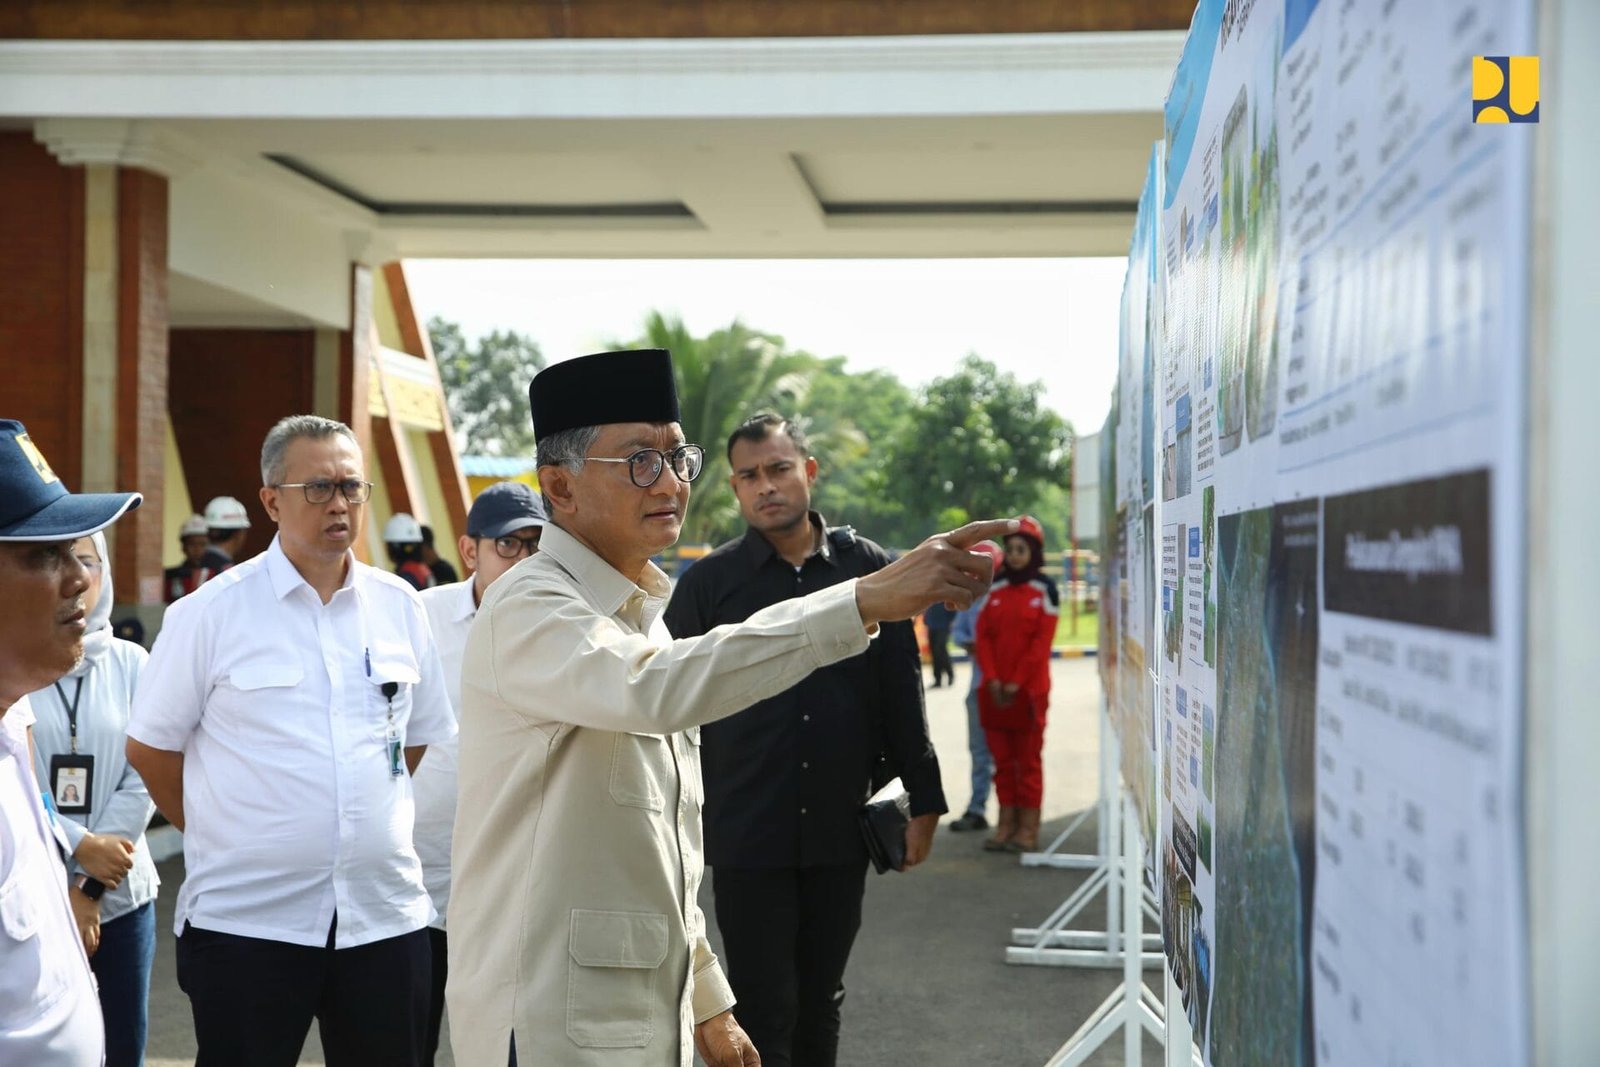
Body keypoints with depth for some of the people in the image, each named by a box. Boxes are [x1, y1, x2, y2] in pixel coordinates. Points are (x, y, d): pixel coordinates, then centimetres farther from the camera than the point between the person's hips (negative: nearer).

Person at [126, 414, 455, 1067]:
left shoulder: (398, 606, 6)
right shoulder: (211, 612, -5)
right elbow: (148, 748, 1)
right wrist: (224, 837, 6)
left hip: (385, 913, 4)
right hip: (246, 920, -3)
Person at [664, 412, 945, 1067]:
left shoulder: (868, 568, 3)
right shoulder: (709, 583, -1)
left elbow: (902, 695, 7)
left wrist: (924, 803, 6)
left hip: (841, 830, 2)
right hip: (746, 837, -2)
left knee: (820, 1002, 14)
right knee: (763, 1012, 1)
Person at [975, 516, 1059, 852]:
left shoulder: (1044, 590, -3)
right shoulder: (995, 589, 9)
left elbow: (1042, 642, -8)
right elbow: (984, 636, 6)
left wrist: (1016, 682, -13)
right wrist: (992, 679, -6)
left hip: (1028, 688, -4)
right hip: (994, 689, 4)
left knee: (1028, 759, 0)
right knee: (1002, 758, 8)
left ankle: (1028, 829, 3)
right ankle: (1005, 824, 14)